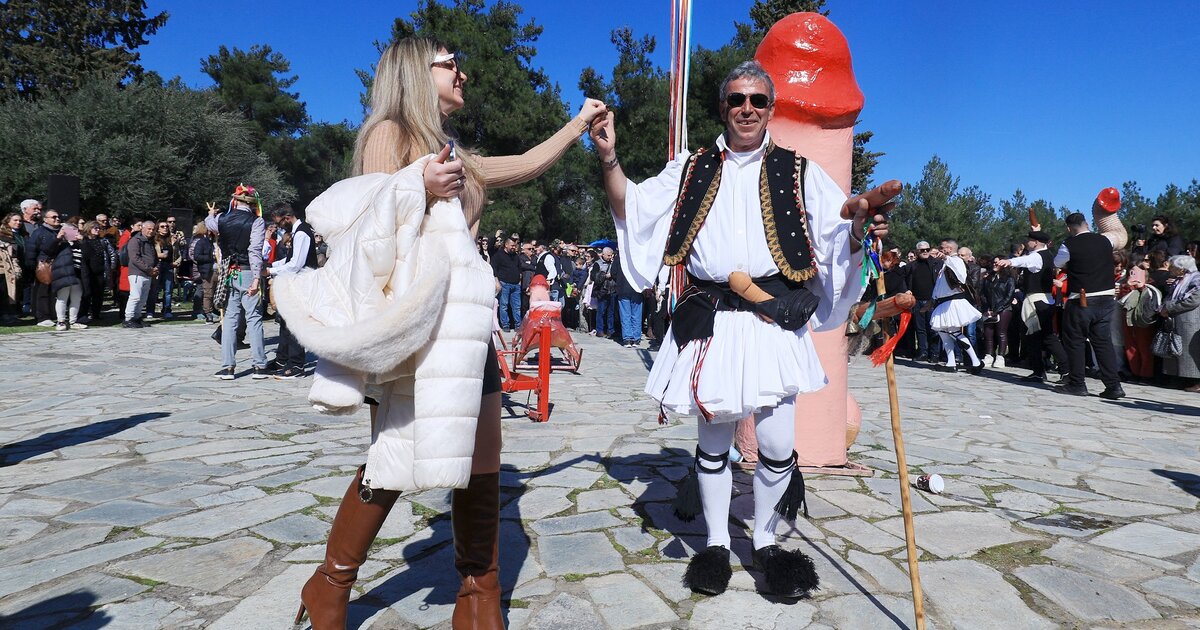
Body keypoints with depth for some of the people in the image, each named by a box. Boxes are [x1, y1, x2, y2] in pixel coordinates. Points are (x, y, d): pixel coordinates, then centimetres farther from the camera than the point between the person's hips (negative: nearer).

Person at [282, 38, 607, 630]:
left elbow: (525, 165, 30)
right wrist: (419, 190, -18)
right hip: (411, 321, -7)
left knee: (481, 467, 4)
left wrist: (578, 122, 34)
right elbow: (372, 223, -3)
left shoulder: (457, 157, 24)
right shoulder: (388, 132, 4)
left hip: (465, 321, 7)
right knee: (394, 463, -4)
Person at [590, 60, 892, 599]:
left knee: (777, 445, -1)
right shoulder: (690, 171, 14)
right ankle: (716, 543, 27)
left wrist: (861, 217, -16)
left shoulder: (797, 173, 12)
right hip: (709, 321, 1)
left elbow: (843, 234, 7)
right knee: (713, 439, 8)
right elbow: (631, 210, 8)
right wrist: (610, 161, -9)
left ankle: (765, 540, 24)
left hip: (774, 322, 0)